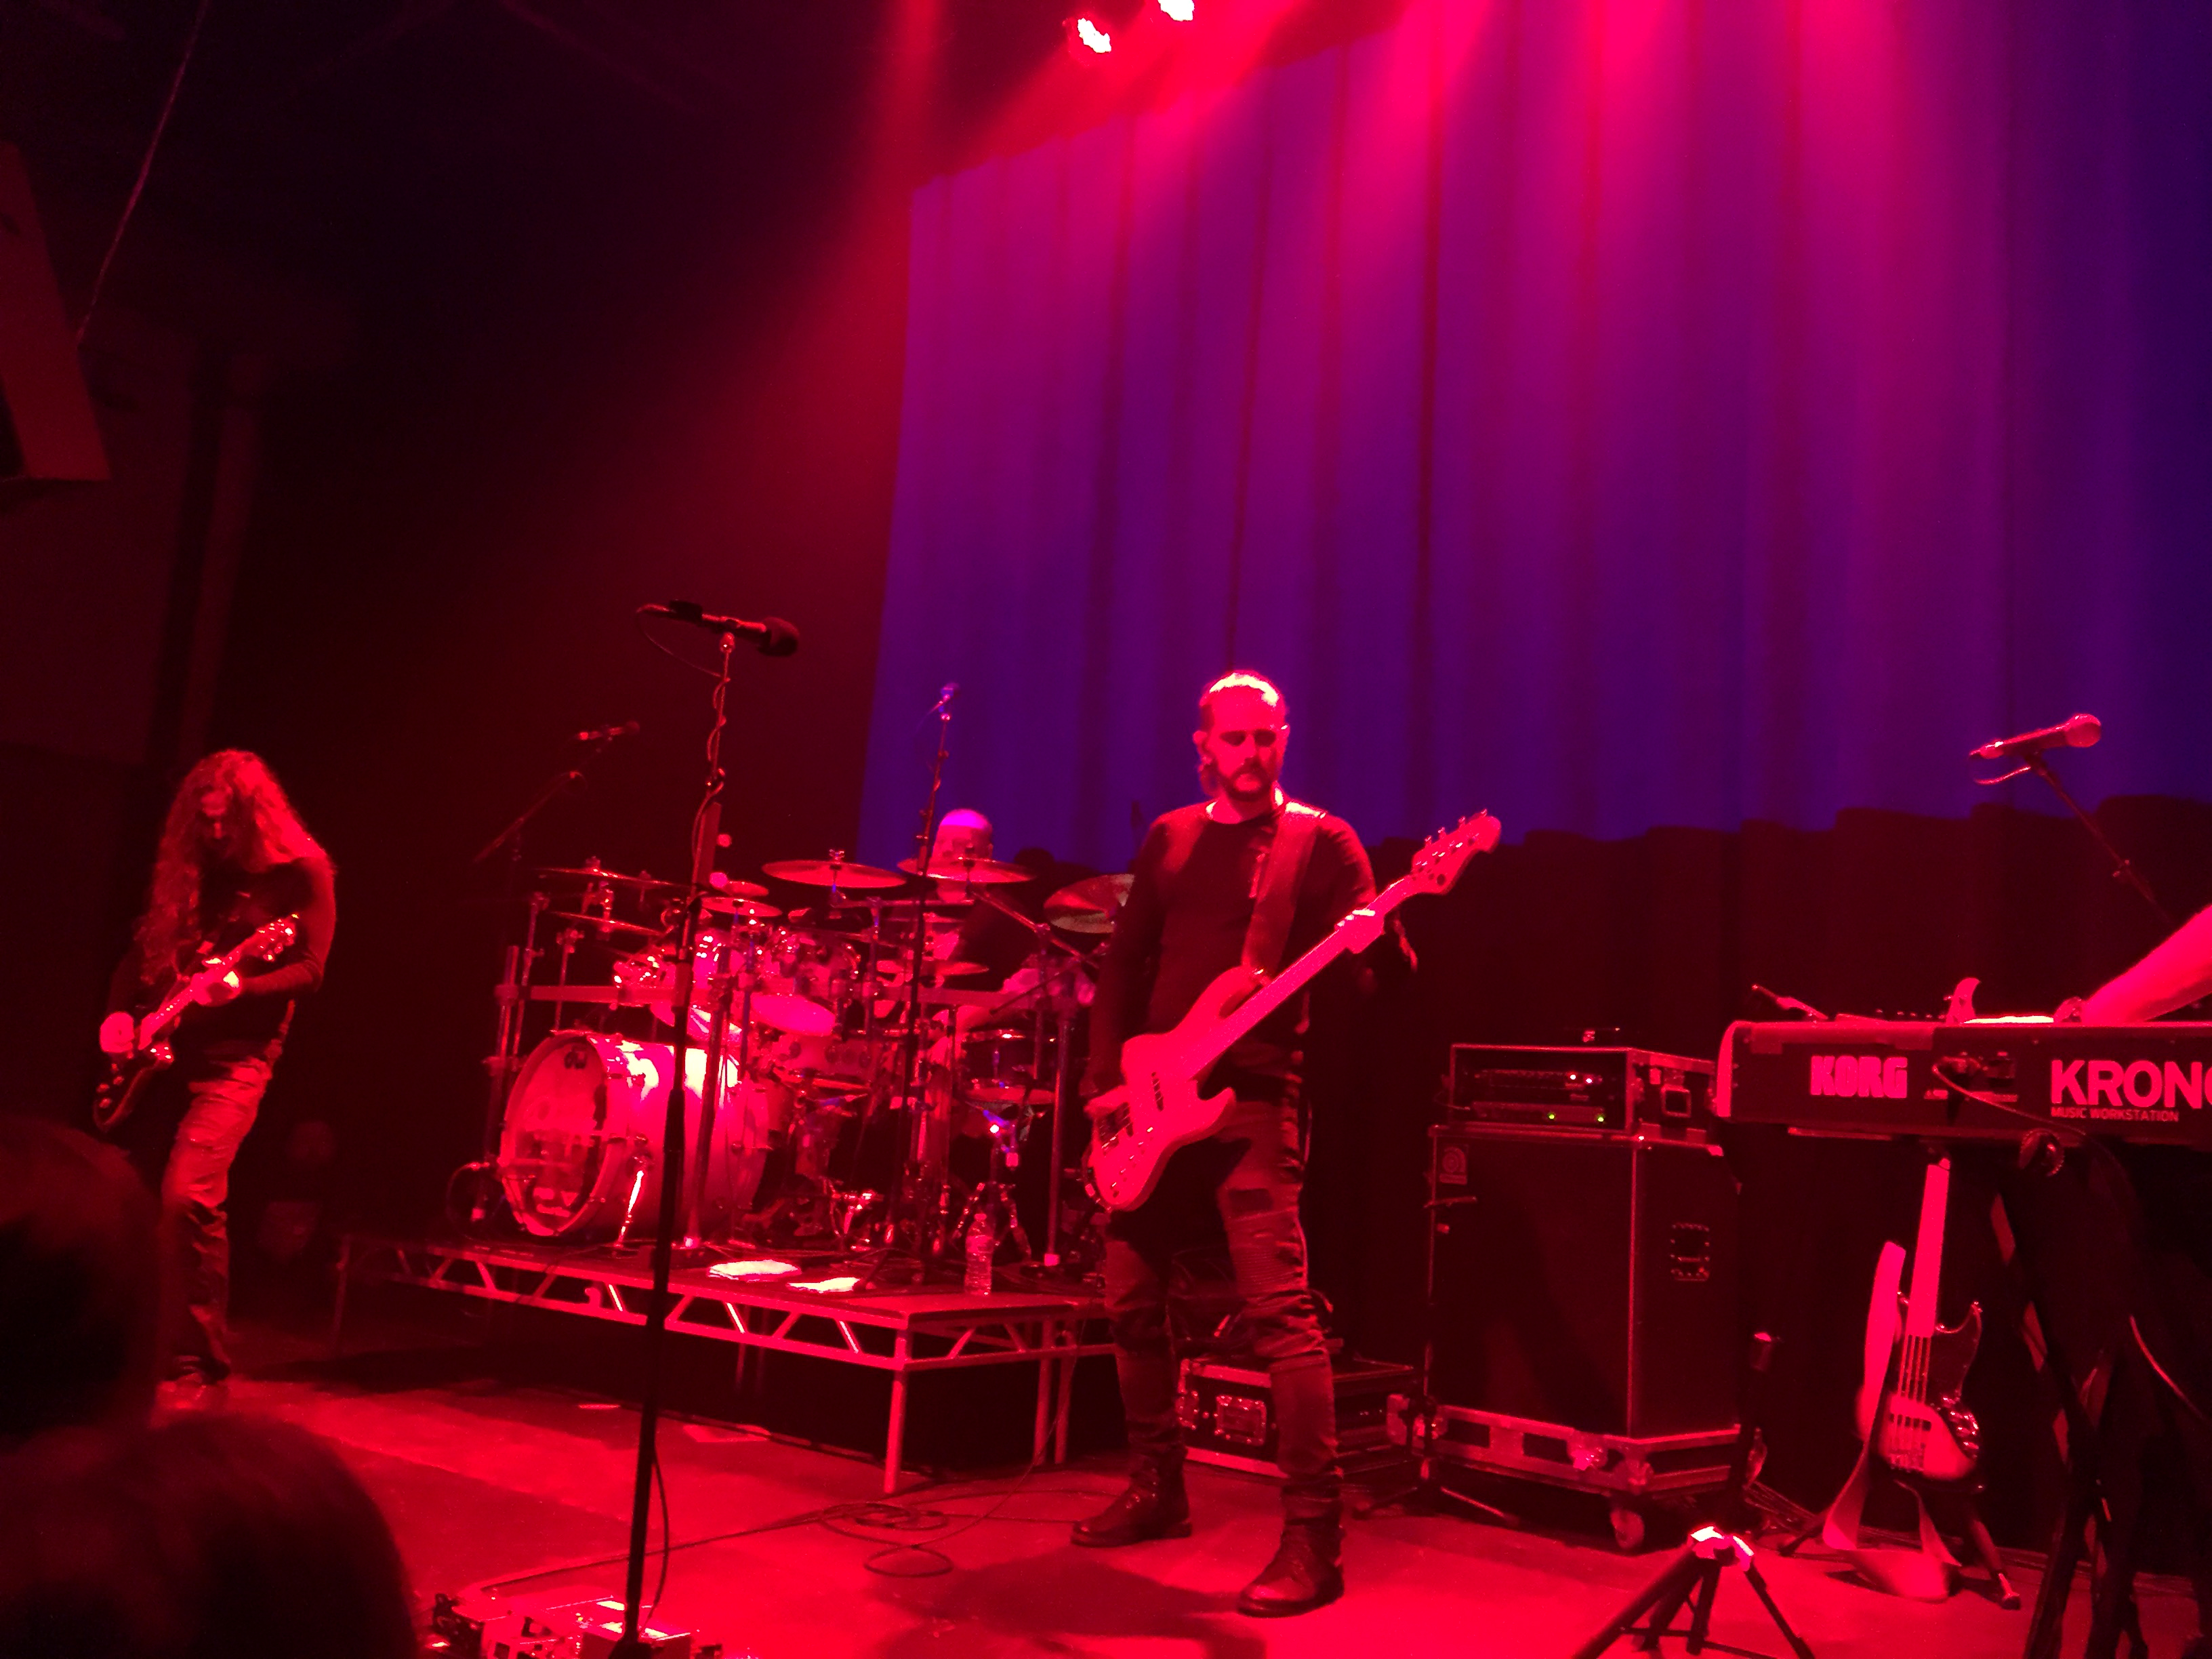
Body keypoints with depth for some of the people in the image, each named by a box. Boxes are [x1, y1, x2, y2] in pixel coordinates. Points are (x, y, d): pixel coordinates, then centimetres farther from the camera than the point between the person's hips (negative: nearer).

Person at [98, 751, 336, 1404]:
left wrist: (239, 988, -27)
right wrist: (120, 1012, 2)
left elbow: (308, 970, -10)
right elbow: (141, 952, 19)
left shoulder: (300, 873, -3)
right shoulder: (186, 873, 15)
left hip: (233, 1055, -6)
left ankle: (196, 1364, -9)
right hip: (159, 1052, 7)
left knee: (187, 1197, -20)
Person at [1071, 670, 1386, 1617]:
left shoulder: (1321, 843, 1)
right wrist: (1103, 1078, 6)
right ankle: (1157, 1491, 30)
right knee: (1132, 1302, 12)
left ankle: (1313, 1540, -6)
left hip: (1252, 1100, -6)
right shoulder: (1170, 839, 15)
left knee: (1280, 1310, -13)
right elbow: (1123, 965, 15)